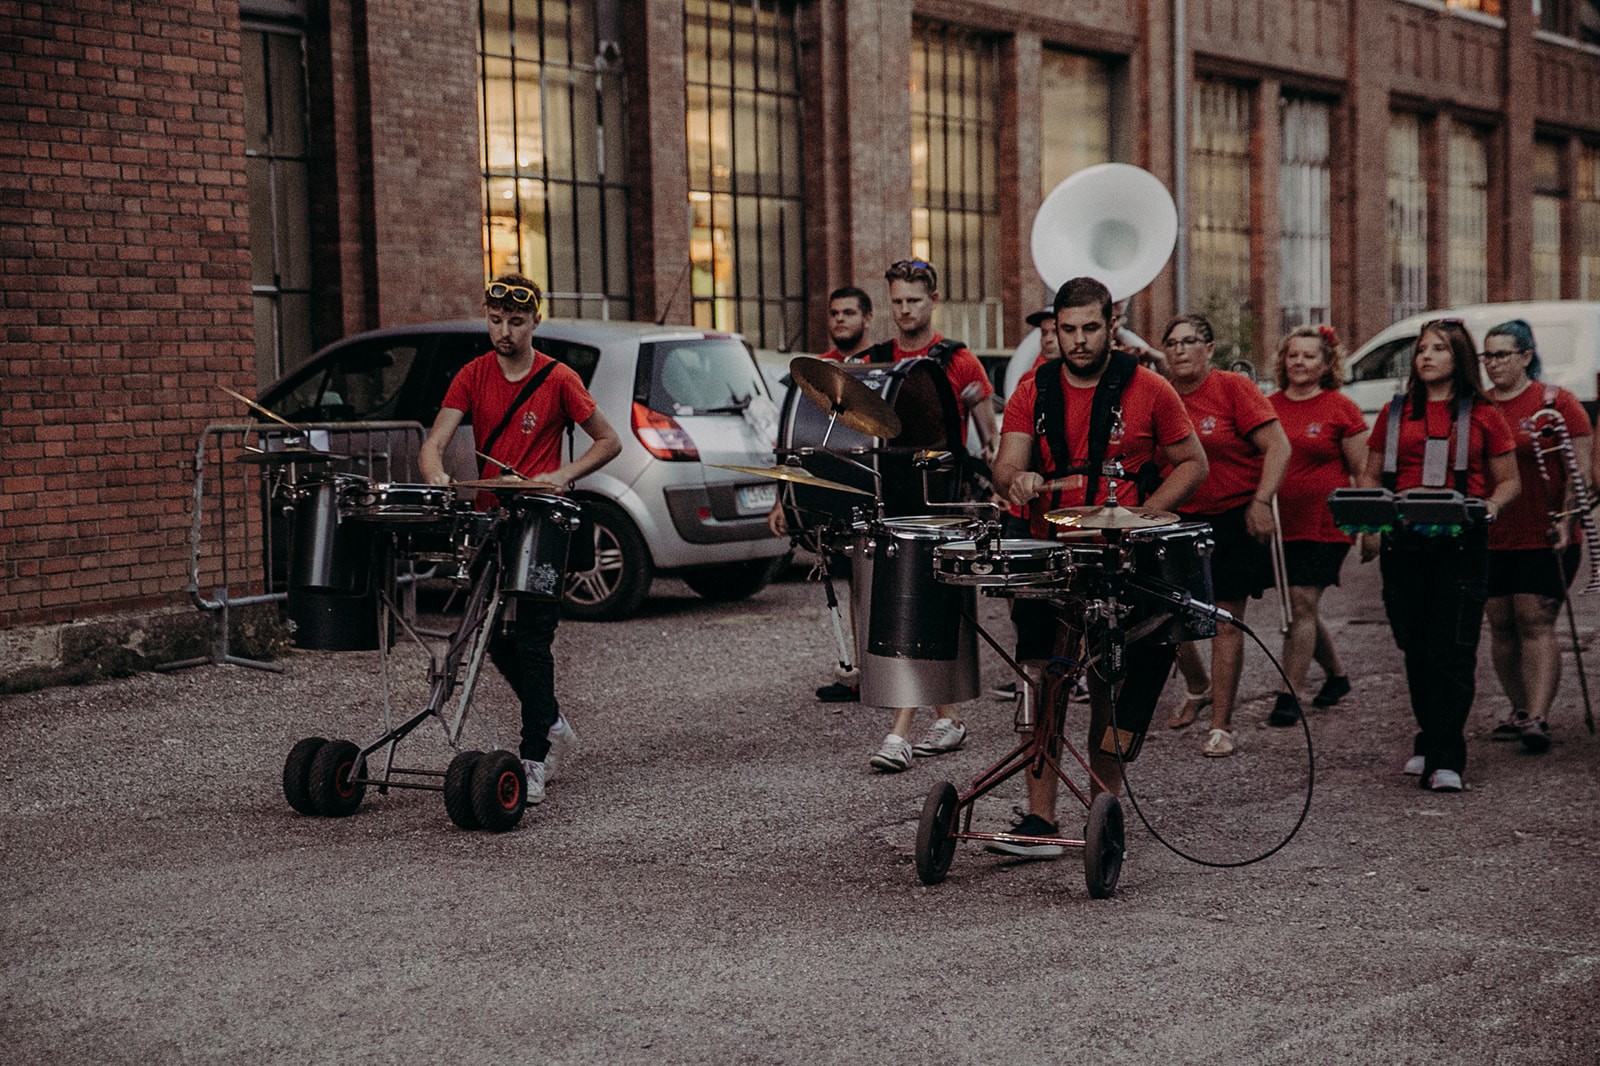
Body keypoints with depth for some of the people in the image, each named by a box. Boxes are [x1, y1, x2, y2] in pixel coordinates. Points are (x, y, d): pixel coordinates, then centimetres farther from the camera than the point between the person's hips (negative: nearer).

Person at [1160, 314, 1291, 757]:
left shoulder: (1233, 388, -9)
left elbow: (1278, 447, -12)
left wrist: (1261, 502, -21)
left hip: (1235, 519, -4)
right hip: (1180, 520, 4)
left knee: (1226, 621, -2)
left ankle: (1221, 727, 6)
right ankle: (1198, 688, 34)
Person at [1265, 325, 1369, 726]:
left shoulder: (1341, 409, -3)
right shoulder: (1269, 406, 8)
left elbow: (1364, 472, -2)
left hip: (1325, 524, -5)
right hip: (1281, 524, 5)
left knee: (1302, 604, -11)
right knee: (1303, 609, 13)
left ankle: (1290, 696, -7)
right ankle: (1337, 675, 34)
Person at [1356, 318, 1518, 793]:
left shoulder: (1482, 416, 6)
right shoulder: (1394, 414, 13)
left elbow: (1509, 480, 10)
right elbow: (1372, 476, 17)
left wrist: (1491, 504, -11)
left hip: (1461, 544, -3)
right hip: (1403, 543, 3)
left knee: (1452, 651, -9)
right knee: (1415, 649, 9)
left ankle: (1445, 761, -10)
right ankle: (1430, 741, 23)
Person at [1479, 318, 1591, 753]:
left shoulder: (1556, 402, -3)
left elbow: (1579, 470, -6)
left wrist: (1566, 521, -16)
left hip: (1542, 539, -5)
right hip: (1490, 539, 5)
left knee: (1536, 624, -11)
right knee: (1501, 626, 7)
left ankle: (1537, 719, -15)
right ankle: (1519, 710, 20)